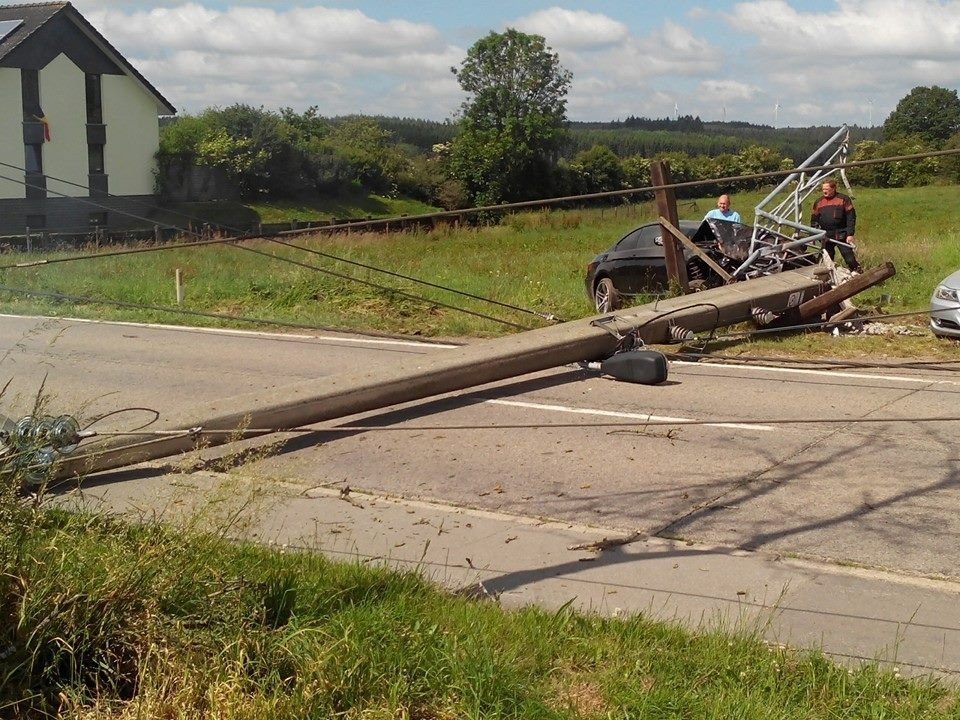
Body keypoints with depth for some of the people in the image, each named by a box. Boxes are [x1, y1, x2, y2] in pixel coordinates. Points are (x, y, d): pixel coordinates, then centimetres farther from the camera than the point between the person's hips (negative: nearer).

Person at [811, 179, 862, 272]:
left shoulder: (844, 199, -2)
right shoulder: (819, 203, 11)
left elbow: (851, 218, -5)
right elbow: (814, 220, 17)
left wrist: (850, 234, -11)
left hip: (841, 236, -4)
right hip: (826, 237, 4)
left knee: (850, 258, -7)